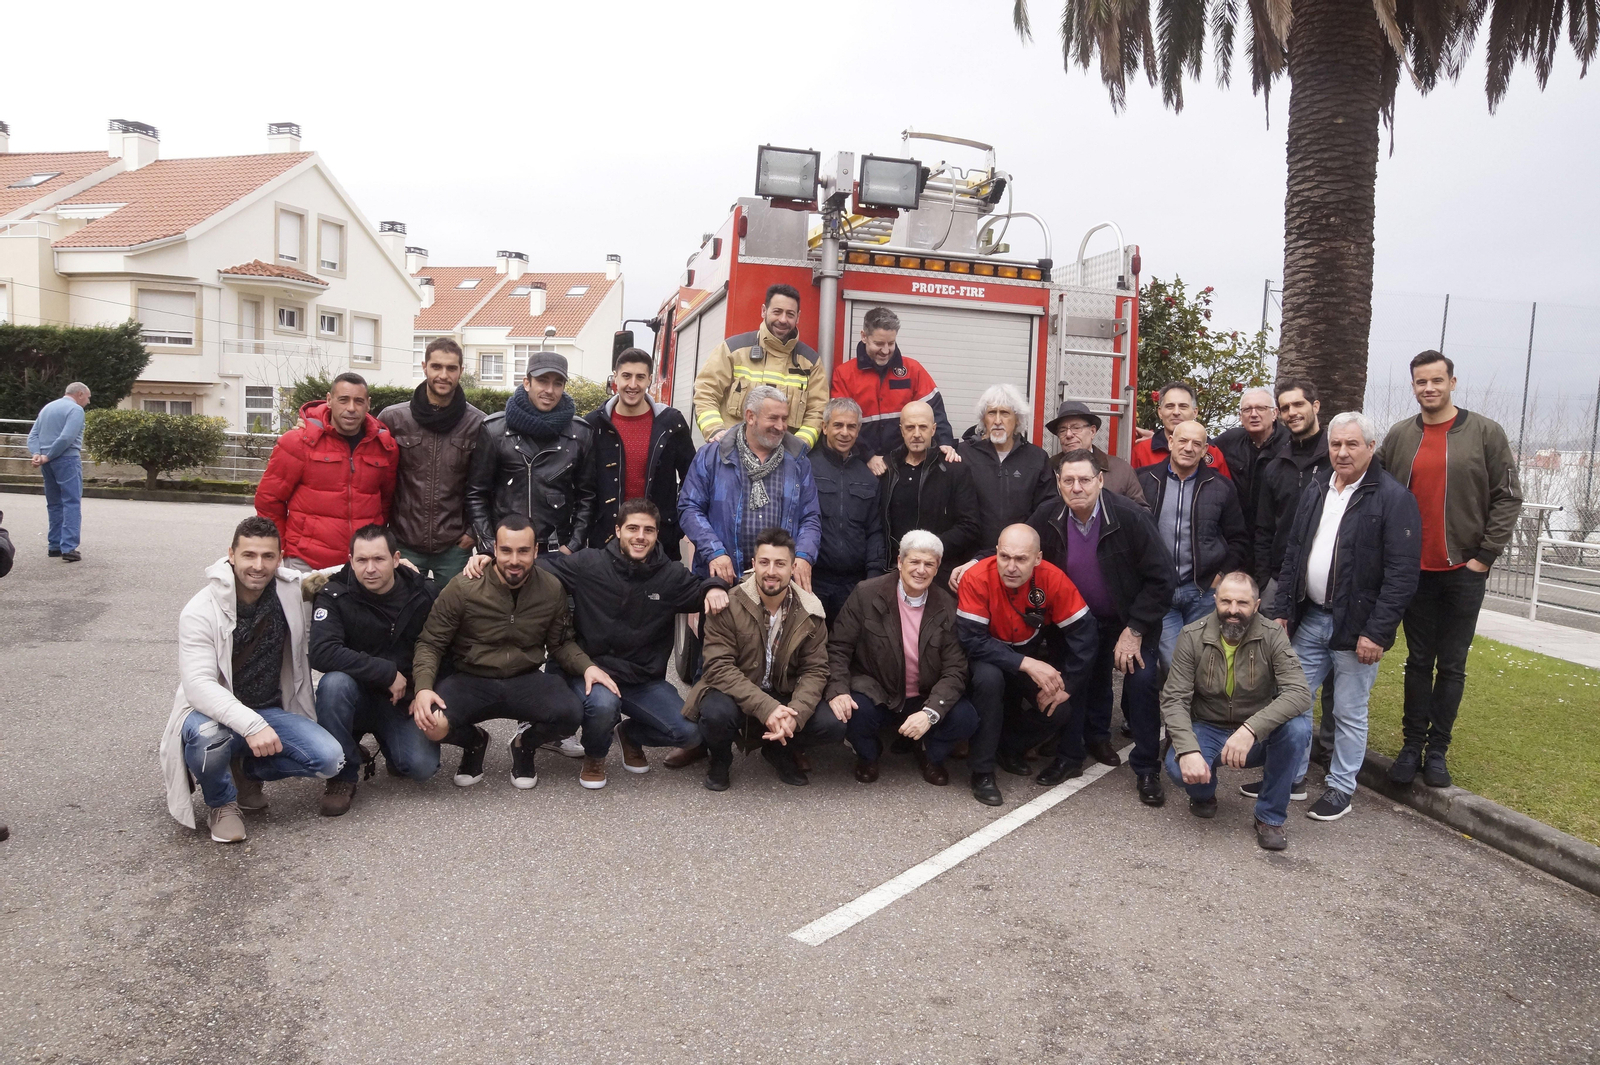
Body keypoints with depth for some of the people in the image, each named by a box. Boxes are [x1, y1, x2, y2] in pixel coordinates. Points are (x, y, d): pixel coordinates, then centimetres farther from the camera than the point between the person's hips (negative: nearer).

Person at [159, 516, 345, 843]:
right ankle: (221, 804, -4)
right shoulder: (200, 612, -17)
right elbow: (198, 684, -27)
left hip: (271, 712, 4)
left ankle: (248, 770, 11)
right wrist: (251, 725, -41)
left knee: (330, 758, -20)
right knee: (207, 736, -40)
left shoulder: (289, 588, -4)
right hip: (214, 713, -4)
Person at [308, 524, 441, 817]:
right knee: (334, 683, -35)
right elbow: (322, 654, -27)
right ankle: (343, 776, -15)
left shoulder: (424, 594, -7)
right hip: (358, 695, -1)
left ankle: (392, 745, 16)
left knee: (422, 766, -23)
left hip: (405, 700, 1)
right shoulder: (335, 595, -13)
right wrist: (388, 673, -27)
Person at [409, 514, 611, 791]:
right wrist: (423, 688, -23)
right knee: (431, 723, -31)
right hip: (471, 681, -1)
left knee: (571, 715, -28)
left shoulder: (553, 589, -4)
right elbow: (430, 644, -6)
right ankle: (474, 741, 10)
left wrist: (587, 666, -13)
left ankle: (526, 741, 11)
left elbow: (561, 643, 8)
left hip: (526, 681, 1)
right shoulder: (463, 588, -12)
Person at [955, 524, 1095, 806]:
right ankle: (982, 770, -16)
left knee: (1059, 711, -16)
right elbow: (971, 640, -30)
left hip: (1033, 654, 3)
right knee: (989, 677, -34)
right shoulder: (977, 579, -29)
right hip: (989, 656, -3)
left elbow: (1082, 631, -16)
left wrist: (1066, 686, -18)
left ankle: (1009, 746, 15)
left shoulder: (1053, 579, -22)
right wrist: (1026, 664, -36)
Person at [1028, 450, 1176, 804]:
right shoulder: (1047, 518, -15)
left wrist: (1134, 630, -22)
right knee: (1084, 679, 10)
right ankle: (1095, 736, 37)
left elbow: (1162, 577, -21)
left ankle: (1146, 769, 0)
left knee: (1141, 681, -13)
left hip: (1132, 620, -3)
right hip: (1080, 618, 4)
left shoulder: (1130, 517, -26)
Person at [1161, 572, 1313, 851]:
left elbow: (1299, 693, -26)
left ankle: (1270, 816, -8)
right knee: (1177, 765, -32)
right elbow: (1174, 700, -16)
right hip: (1207, 731, 0)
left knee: (1297, 728, -31)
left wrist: (1250, 729, -41)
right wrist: (1188, 750, -34)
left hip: (1257, 735, 1)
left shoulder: (1273, 637, -15)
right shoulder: (1192, 637, -13)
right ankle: (1204, 794, 10)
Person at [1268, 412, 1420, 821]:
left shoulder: (1393, 498, -11)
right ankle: (1291, 777, 26)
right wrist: (1283, 610, 7)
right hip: (1310, 619, 6)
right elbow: (1293, 555, 13)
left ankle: (1341, 788, 20)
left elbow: (1402, 574, -15)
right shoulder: (1316, 491, 9)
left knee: (1349, 712, 6)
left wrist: (1377, 632, -19)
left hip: (1355, 627, -6)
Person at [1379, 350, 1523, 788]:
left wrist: (1485, 555, -8)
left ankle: (1437, 749, 14)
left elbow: (1508, 498, -2)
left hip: (1464, 571, -2)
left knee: (1452, 665, 5)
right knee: (1418, 661, 8)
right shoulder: (1399, 436, 5)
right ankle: (1413, 745, 16)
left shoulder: (1485, 433, -1)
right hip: (1414, 570, 2)